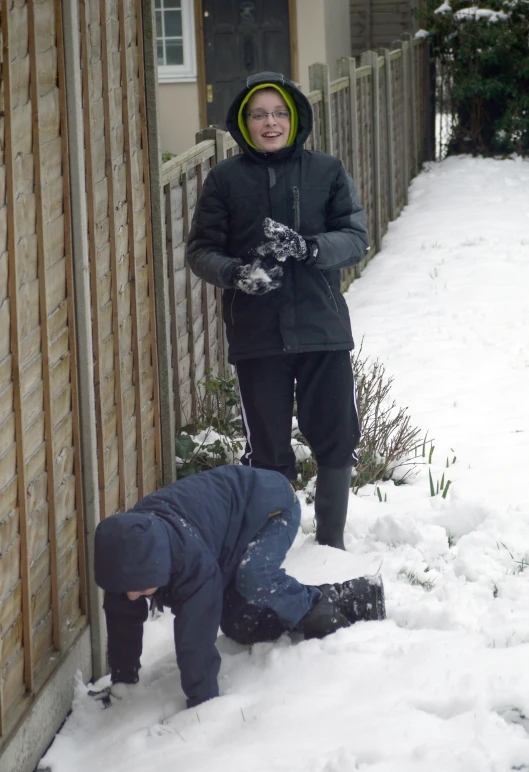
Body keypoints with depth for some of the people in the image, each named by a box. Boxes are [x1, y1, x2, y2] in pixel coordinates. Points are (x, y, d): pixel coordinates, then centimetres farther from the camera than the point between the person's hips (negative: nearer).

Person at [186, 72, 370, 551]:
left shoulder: (327, 172, 2)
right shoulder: (225, 180, 2)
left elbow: (356, 239, -4)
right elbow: (201, 250, 1)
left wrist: (306, 247, -23)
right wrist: (237, 273, -20)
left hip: (323, 331, 1)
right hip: (256, 336, -1)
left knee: (337, 443, 8)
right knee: (268, 454, 5)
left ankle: (331, 544, 26)